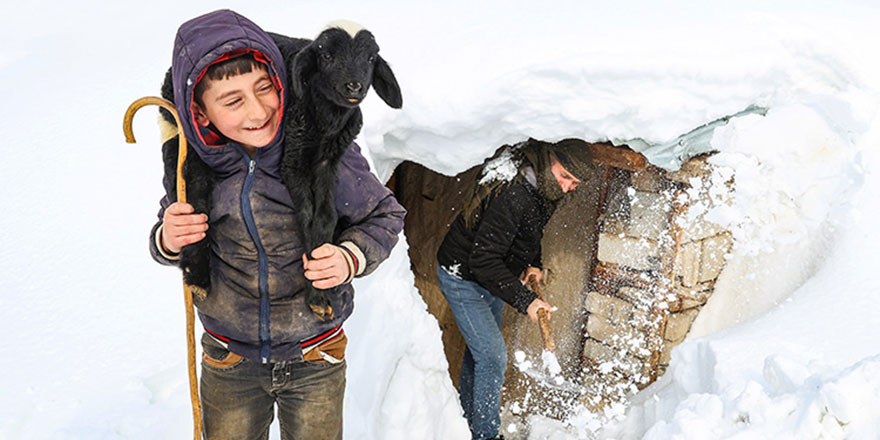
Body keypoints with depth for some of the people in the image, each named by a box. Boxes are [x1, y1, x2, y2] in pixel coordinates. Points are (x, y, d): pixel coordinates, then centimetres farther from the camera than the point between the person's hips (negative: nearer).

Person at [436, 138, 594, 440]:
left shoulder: (542, 193, -5)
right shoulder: (512, 196, -35)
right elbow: (482, 260, -37)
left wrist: (533, 264, 1)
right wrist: (525, 300, -38)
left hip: (492, 276, 9)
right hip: (463, 277, -9)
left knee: (481, 348, 21)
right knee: (492, 356, -11)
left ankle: (467, 415, 38)